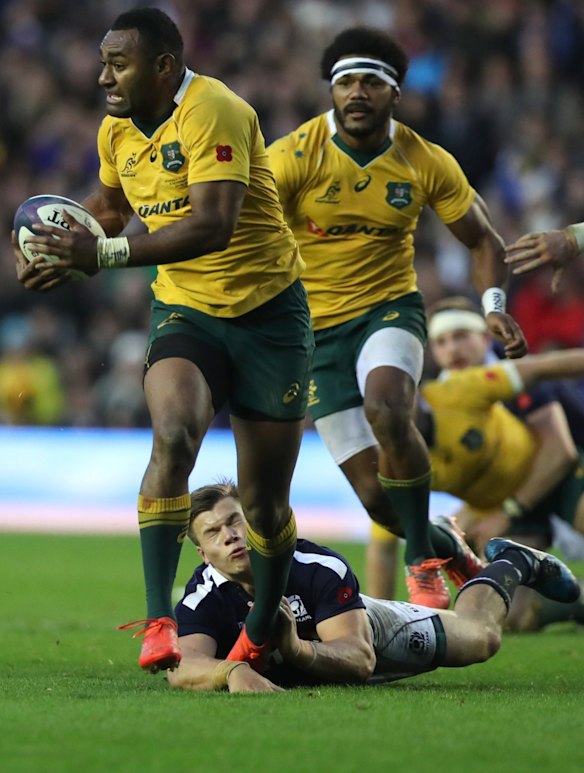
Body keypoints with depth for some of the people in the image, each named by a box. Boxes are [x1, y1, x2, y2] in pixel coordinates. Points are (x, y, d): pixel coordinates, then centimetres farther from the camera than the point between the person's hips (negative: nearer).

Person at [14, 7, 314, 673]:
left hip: (268, 312, -4)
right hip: (184, 311, 4)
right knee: (173, 434, -28)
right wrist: (61, 247, 5)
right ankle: (158, 623, -31)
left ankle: (260, 637, 30)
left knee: (265, 505, 4)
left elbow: (213, 224, -33)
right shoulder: (117, 131, 3)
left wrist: (105, 254, -36)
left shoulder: (212, 112, -21)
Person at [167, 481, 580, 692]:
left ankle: (510, 563, 52)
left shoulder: (320, 567, -42)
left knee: (482, 637, 22)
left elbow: (360, 658, -46)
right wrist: (232, 671, -76)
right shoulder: (203, 599, -39)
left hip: (363, 628, -2)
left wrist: (297, 649, -66)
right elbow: (184, 670, -53)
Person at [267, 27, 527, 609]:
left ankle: (422, 561, -16)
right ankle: (453, 552, 26)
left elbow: (481, 240, 8)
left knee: (387, 411, -34)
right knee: (376, 494, -5)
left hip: (389, 308, 0)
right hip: (314, 327, 0)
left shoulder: (427, 164, -4)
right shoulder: (294, 156, -12)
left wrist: (494, 306, -9)